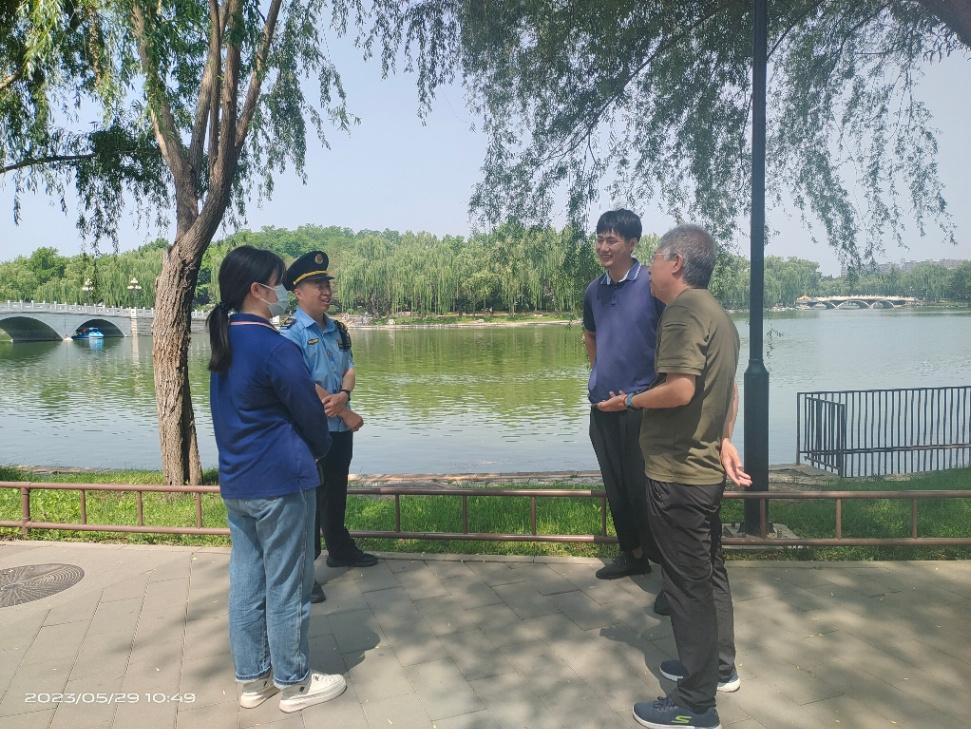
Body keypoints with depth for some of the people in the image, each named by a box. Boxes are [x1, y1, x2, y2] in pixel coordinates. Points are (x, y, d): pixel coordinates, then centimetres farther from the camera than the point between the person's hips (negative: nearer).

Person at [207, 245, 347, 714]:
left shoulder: (224, 342, 8)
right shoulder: (274, 347, -18)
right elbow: (310, 413, -11)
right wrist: (320, 449, 9)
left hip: (235, 482, 8)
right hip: (280, 483, -8)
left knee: (246, 582, 15)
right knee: (286, 587, 5)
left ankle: (252, 679, 28)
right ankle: (294, 684, 19)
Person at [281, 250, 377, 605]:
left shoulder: (338, 329, 9)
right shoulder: (292, 332, -13)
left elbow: (349, 369, 5)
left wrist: (343, 395, -18)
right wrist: (345, 413, -15)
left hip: (341, 428, 7)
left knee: (336, 493, 21)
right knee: (310, 499, 1)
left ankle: (339, 549, 39)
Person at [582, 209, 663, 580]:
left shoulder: (651, 284, -11)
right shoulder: (594, 290, 8)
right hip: (603, 403, 6)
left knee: (642, 488, -2)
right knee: (615, 486, 15)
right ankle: (632, 554, 31)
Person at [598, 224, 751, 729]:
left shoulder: (684, 309, -17)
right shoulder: (716, 313, 14)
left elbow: (679, 389, -27)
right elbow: (728, 388, 20)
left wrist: (629, 401, -11)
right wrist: (724, 439, 19)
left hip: (677, 475, -10)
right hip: (706, 469, 10)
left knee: (688, 583, 1)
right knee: (708, 572, 21)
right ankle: (718, 667, 38)